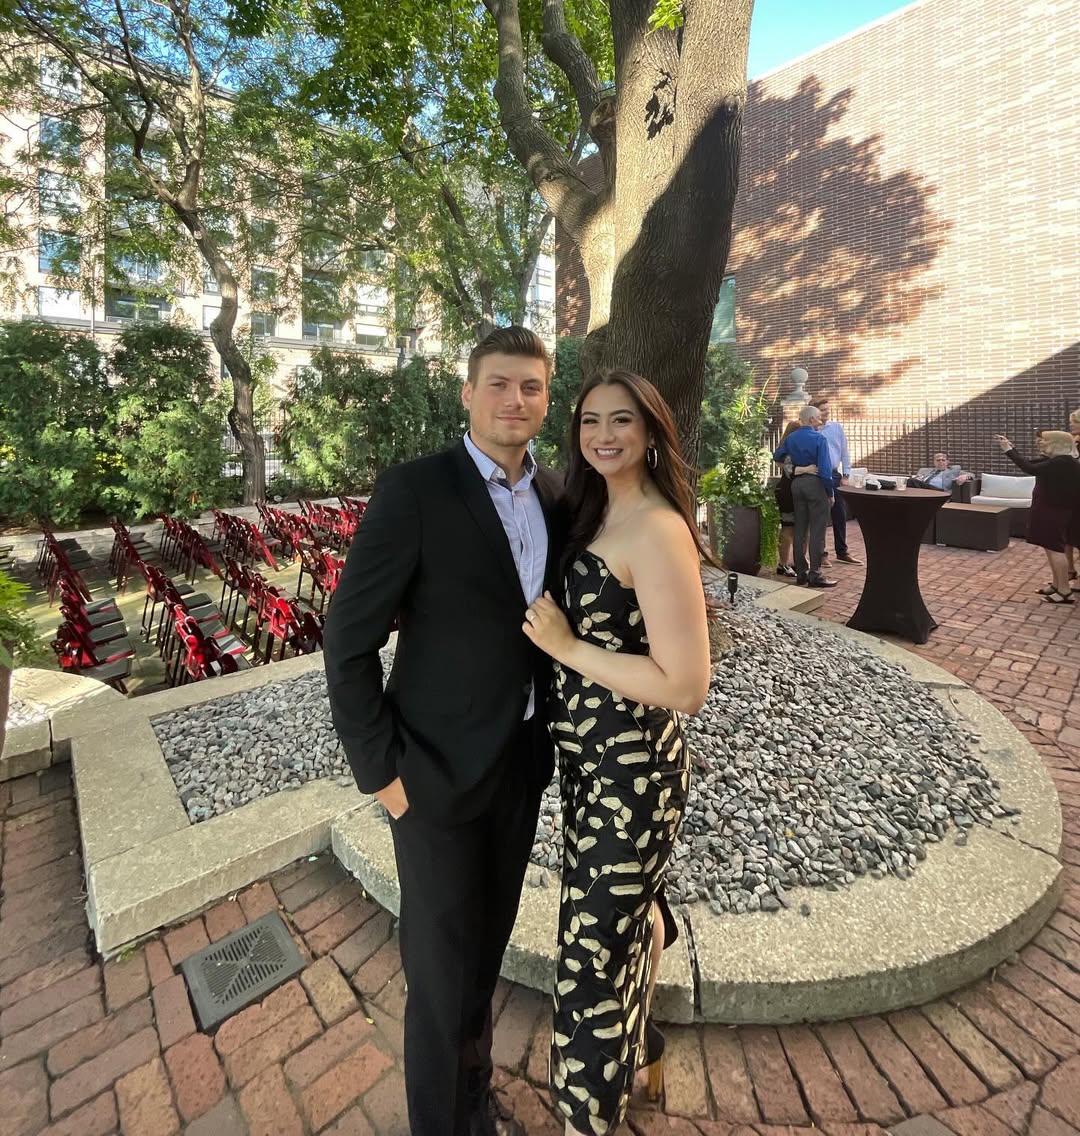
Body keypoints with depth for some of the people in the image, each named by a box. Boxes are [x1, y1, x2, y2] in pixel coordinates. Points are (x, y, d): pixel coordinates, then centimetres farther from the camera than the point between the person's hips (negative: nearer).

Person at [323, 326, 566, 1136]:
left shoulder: (555, 497, 2)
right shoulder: (413, 491, -16)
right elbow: (348, 641, -14)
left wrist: (548, 732, 6)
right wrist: (381, 769, -13)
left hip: (524, 762, 6)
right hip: (439, 769, -5)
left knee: (488, 946, 25)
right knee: (444, 969, 13)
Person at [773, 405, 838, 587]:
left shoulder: (790, 438, 6)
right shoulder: (819, 438, -12)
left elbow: (777, 457, 19)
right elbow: (825, 468, -16)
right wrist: (831, 492, -8)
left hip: (796, 483, 6)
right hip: (815, 483, -6)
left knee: (800, 529, 11)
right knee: (817, 530, -2)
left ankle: (801, 572, 16)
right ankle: (815, 574, -1)